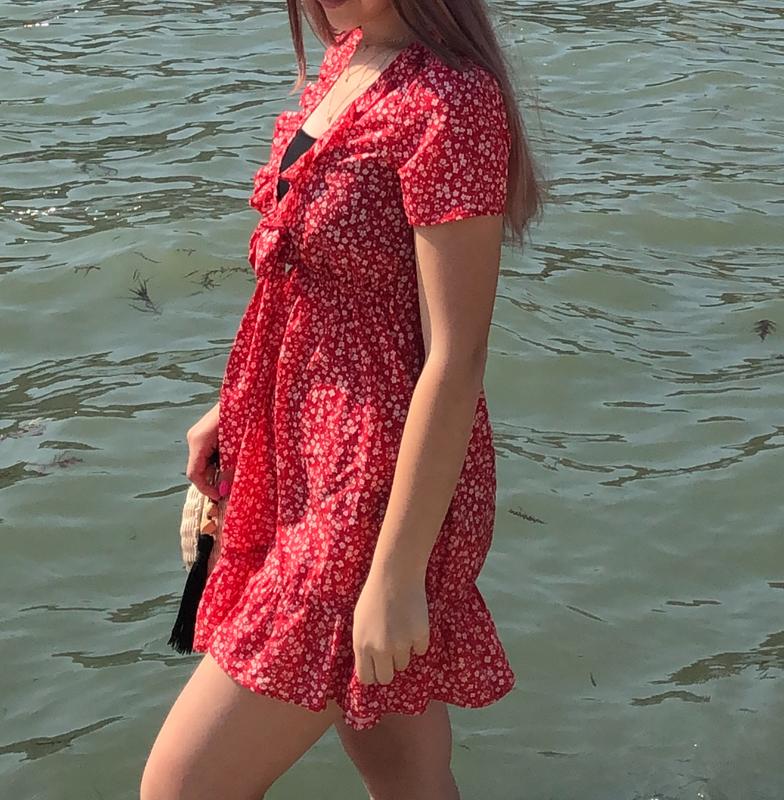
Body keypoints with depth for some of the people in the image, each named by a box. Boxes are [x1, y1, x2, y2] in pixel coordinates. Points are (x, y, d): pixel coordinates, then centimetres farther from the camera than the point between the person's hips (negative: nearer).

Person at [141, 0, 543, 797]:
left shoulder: (449, 102, -23)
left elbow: (455, 361, -22)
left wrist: (396, 575, -19)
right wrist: (236, 405, 20)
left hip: (380, 490, -9)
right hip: (306, 457, 9)